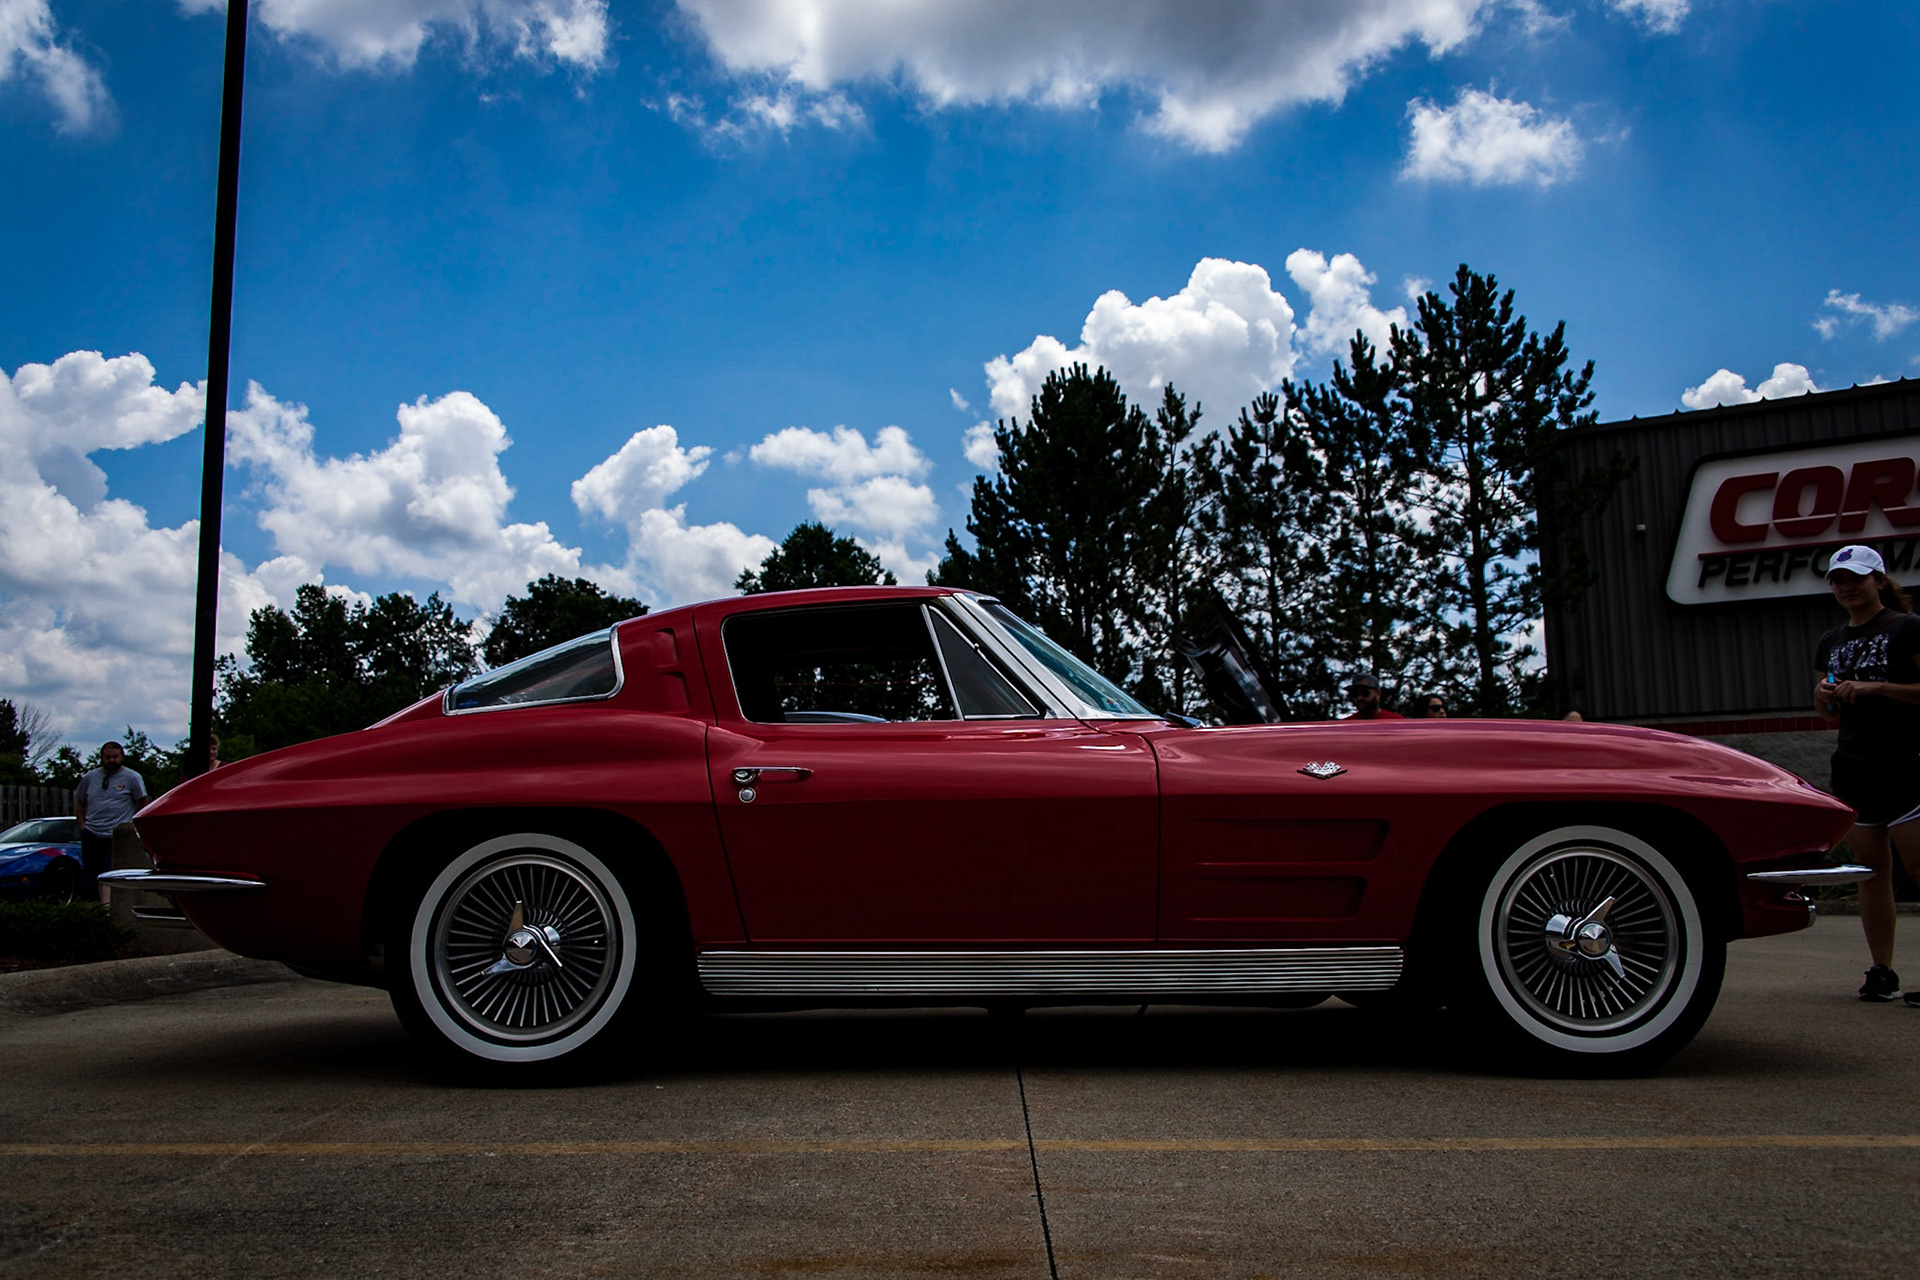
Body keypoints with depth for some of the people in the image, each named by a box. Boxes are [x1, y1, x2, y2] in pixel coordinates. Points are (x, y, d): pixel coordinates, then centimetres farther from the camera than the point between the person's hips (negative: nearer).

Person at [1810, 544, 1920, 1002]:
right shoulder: (1831, 642, 16)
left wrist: (1877, 688, -18)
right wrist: (1825, 697, 1)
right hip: (1852, 764, 6)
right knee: (1871, 865, 4)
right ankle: (1881, 972, 7)